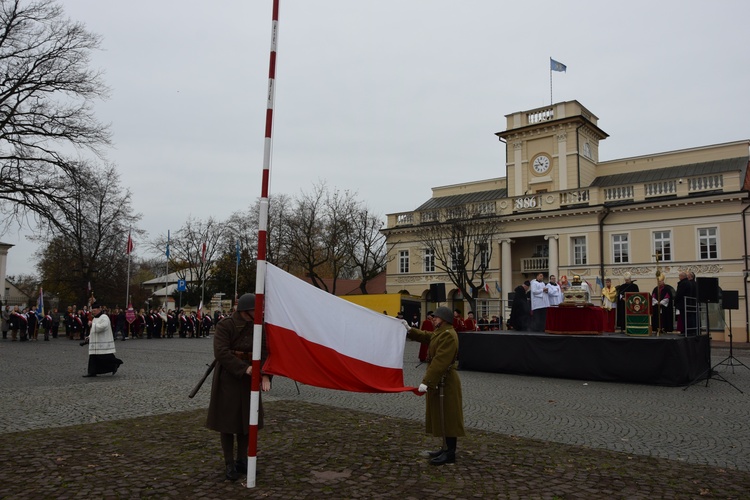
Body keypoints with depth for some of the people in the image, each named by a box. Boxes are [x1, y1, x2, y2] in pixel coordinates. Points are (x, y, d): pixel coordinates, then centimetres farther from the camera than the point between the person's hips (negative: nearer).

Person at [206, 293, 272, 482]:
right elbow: (221, 352, -23)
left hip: (249, 378, 5)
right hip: (228, 378, -5)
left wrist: (265, 374, -22)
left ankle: (241, 460, 27)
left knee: (247, 419, 12)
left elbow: (264, 352, -6)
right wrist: (244, 368, -27)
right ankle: (229, 464, 17)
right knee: (227, 420, 4)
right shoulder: (225, 325, -14)